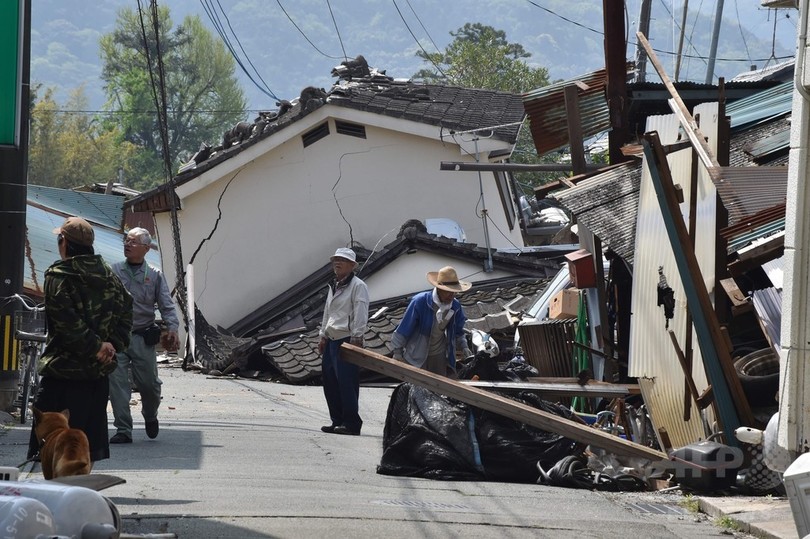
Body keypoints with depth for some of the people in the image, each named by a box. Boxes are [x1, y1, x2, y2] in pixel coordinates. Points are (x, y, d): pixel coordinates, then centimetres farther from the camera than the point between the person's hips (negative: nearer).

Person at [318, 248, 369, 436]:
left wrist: (356, 338, -18)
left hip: (347, 341, -9)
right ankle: (337, 421, 15)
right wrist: (323, 336, 22)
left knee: (347, 383, -11)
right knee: (330, 382, 8)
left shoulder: (357, 286, -7)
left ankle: (351, 423, -9)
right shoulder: (334, 286, 19)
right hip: (332, 341, 9)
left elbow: (360, 315, -13)